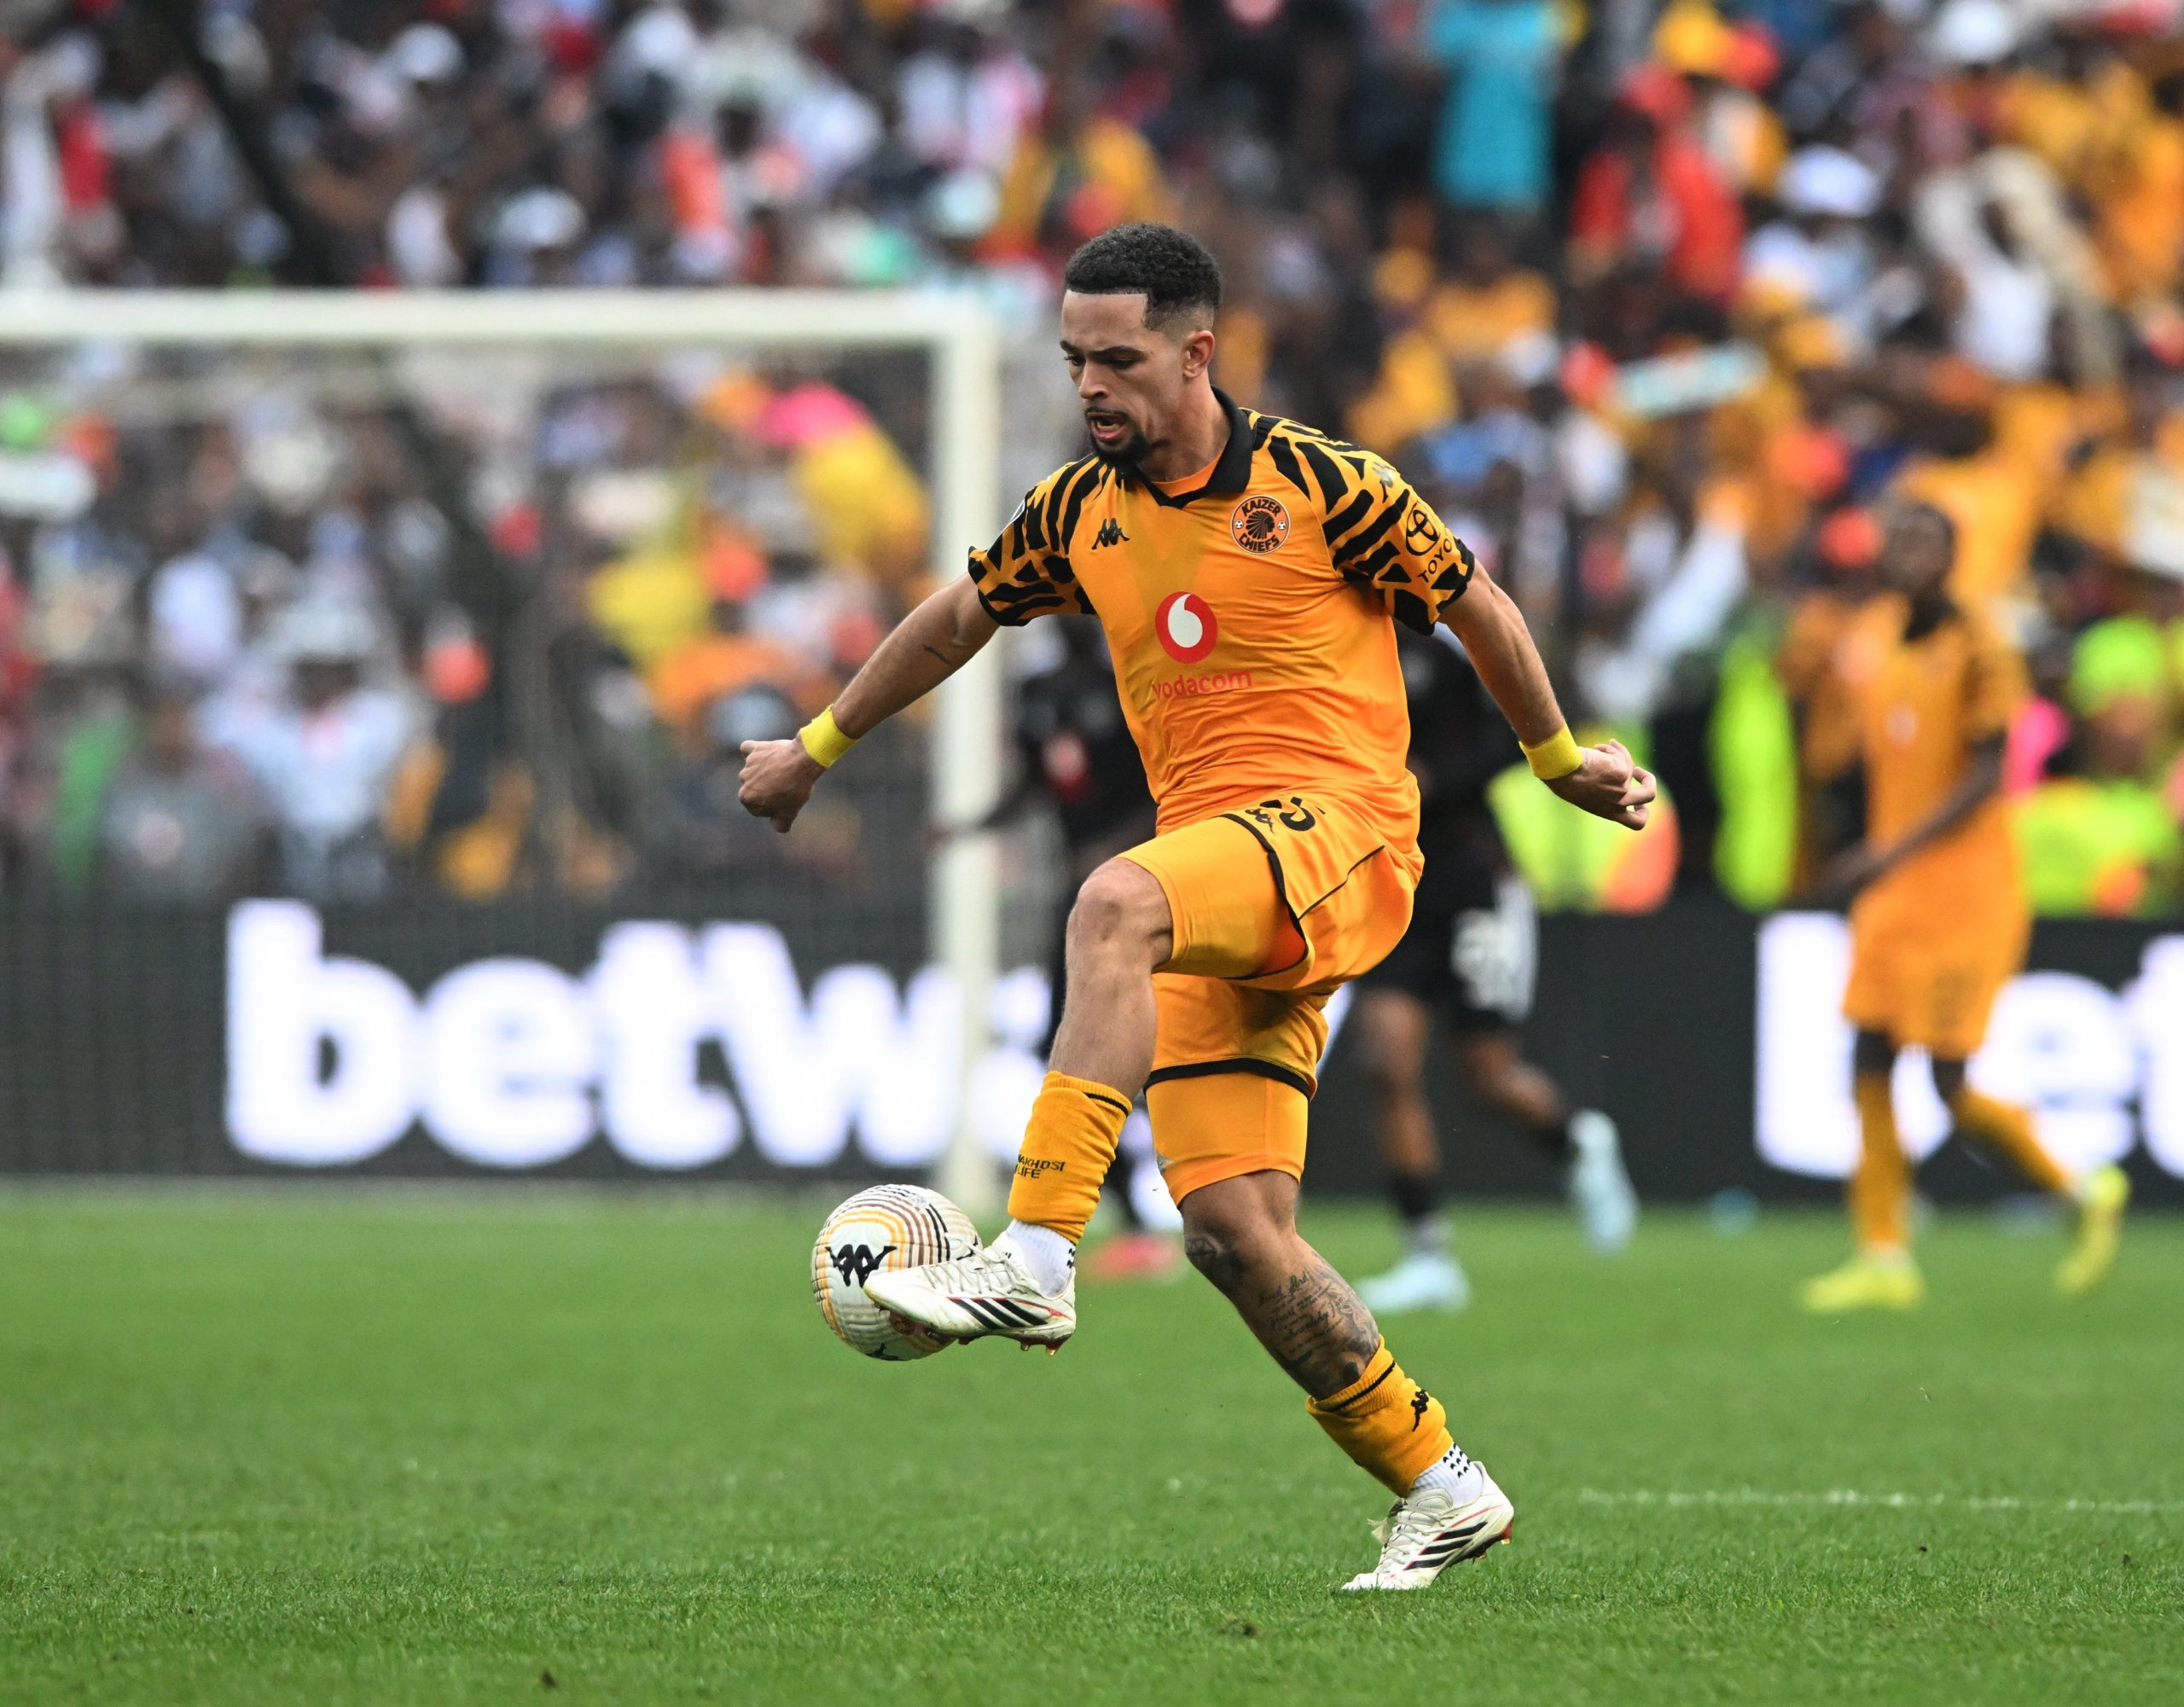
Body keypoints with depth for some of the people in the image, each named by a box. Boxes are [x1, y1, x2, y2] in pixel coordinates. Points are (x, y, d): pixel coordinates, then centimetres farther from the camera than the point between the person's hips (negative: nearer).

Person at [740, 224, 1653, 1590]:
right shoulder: (1080, 513, 12)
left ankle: (1036, 1258, -43)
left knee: (1115, 904, -36)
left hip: (1338, 827, -6)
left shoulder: (1316, 485, -3)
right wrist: (819, 746, 38)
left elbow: (1478, 606, 9)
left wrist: (1561, 761, 19)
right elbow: (962, 615, 30)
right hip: (1219, 895, 6)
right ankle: (1440, 1488, 8)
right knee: (1234, 1232, -6)